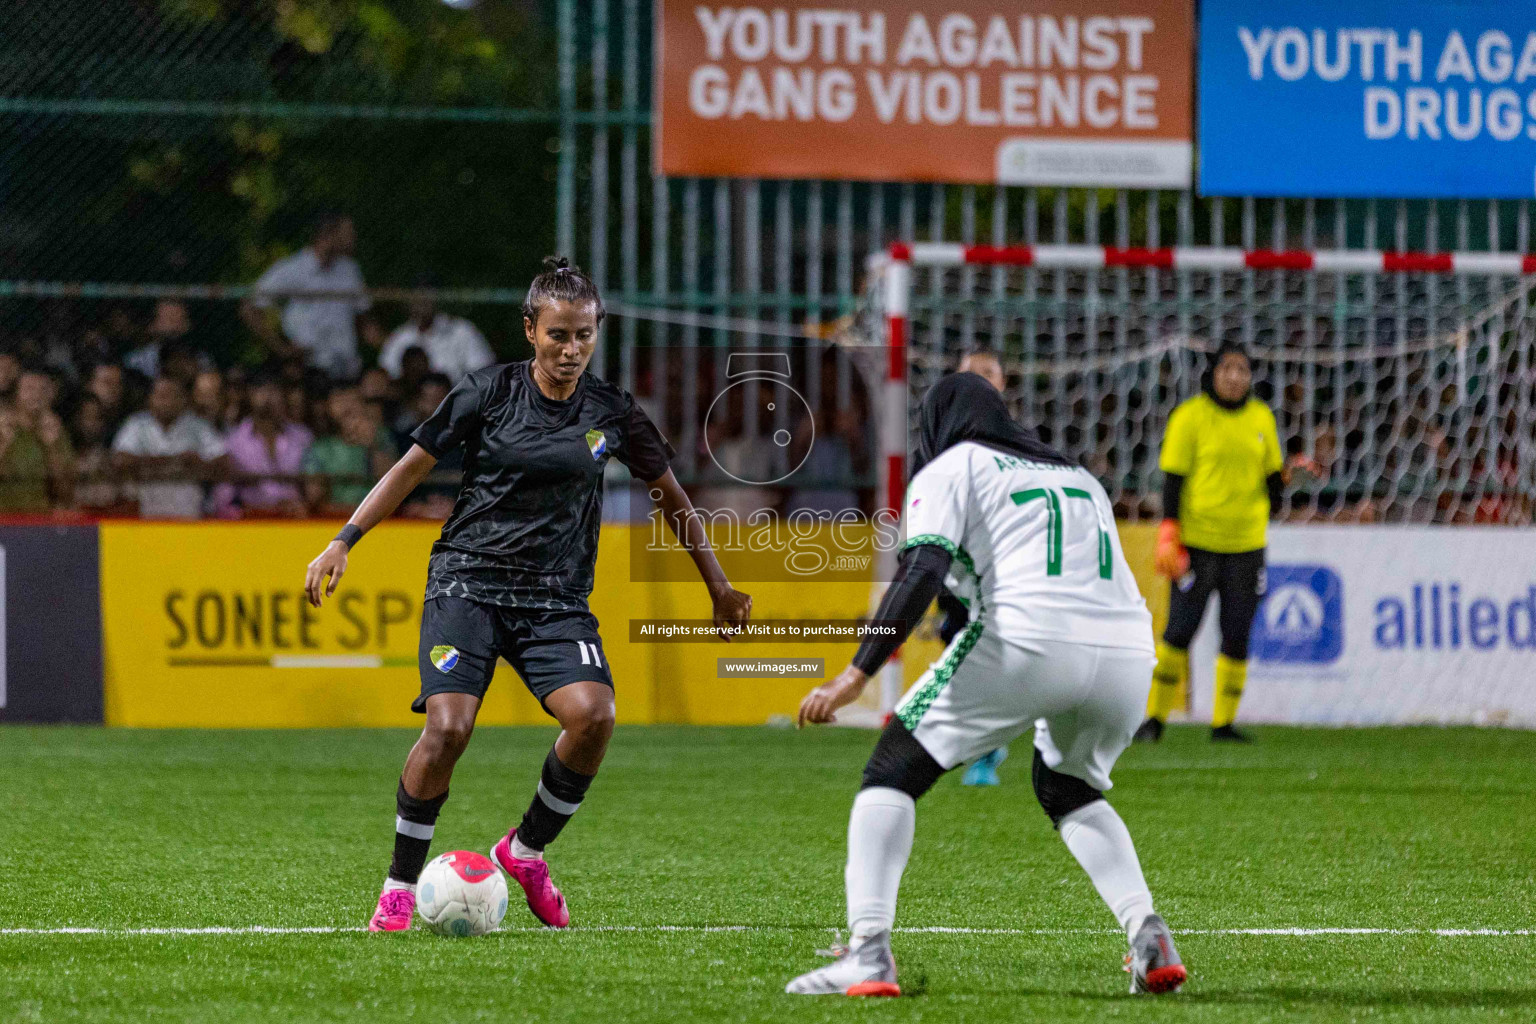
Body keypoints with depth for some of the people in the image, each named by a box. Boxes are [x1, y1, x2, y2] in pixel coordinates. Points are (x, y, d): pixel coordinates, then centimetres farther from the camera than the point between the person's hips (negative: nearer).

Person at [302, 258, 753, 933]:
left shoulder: (612, 413, 5)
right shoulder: (487, 393, -1)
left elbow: (670, 496, 17)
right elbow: (412, 468, 6)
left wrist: (720, 588, 21)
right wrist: (344, 541, -2)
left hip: (556, 599, 2)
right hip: (467, 584, -2)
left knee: (593, 714, -24)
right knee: (448, 725, -24)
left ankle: (527, 850, 0)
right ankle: (399, 888, -7)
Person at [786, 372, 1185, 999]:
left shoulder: (950, 470, 15)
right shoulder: (1079, 477, 33)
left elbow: (922, 575, -3)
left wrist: (855, 676, -7)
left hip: (1028, 640, -5)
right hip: (1128, 652, 6)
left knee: (893, 772, 7)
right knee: (1068, 790, 31)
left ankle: (867, 953, -9)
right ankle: (1148, 935, 12)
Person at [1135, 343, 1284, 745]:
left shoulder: (1261, 418, 9)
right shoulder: (1190, 416, -4)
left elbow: (1271, 473, 20)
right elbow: (1173, 478, -5)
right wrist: (1168, 535, -11)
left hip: (1246, 543, 4)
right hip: (1197, 542, -4)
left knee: (1237, 637, 3)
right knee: (1179, 631, -6)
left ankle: (1224, 722, 12)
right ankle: (1155, 718, 6)